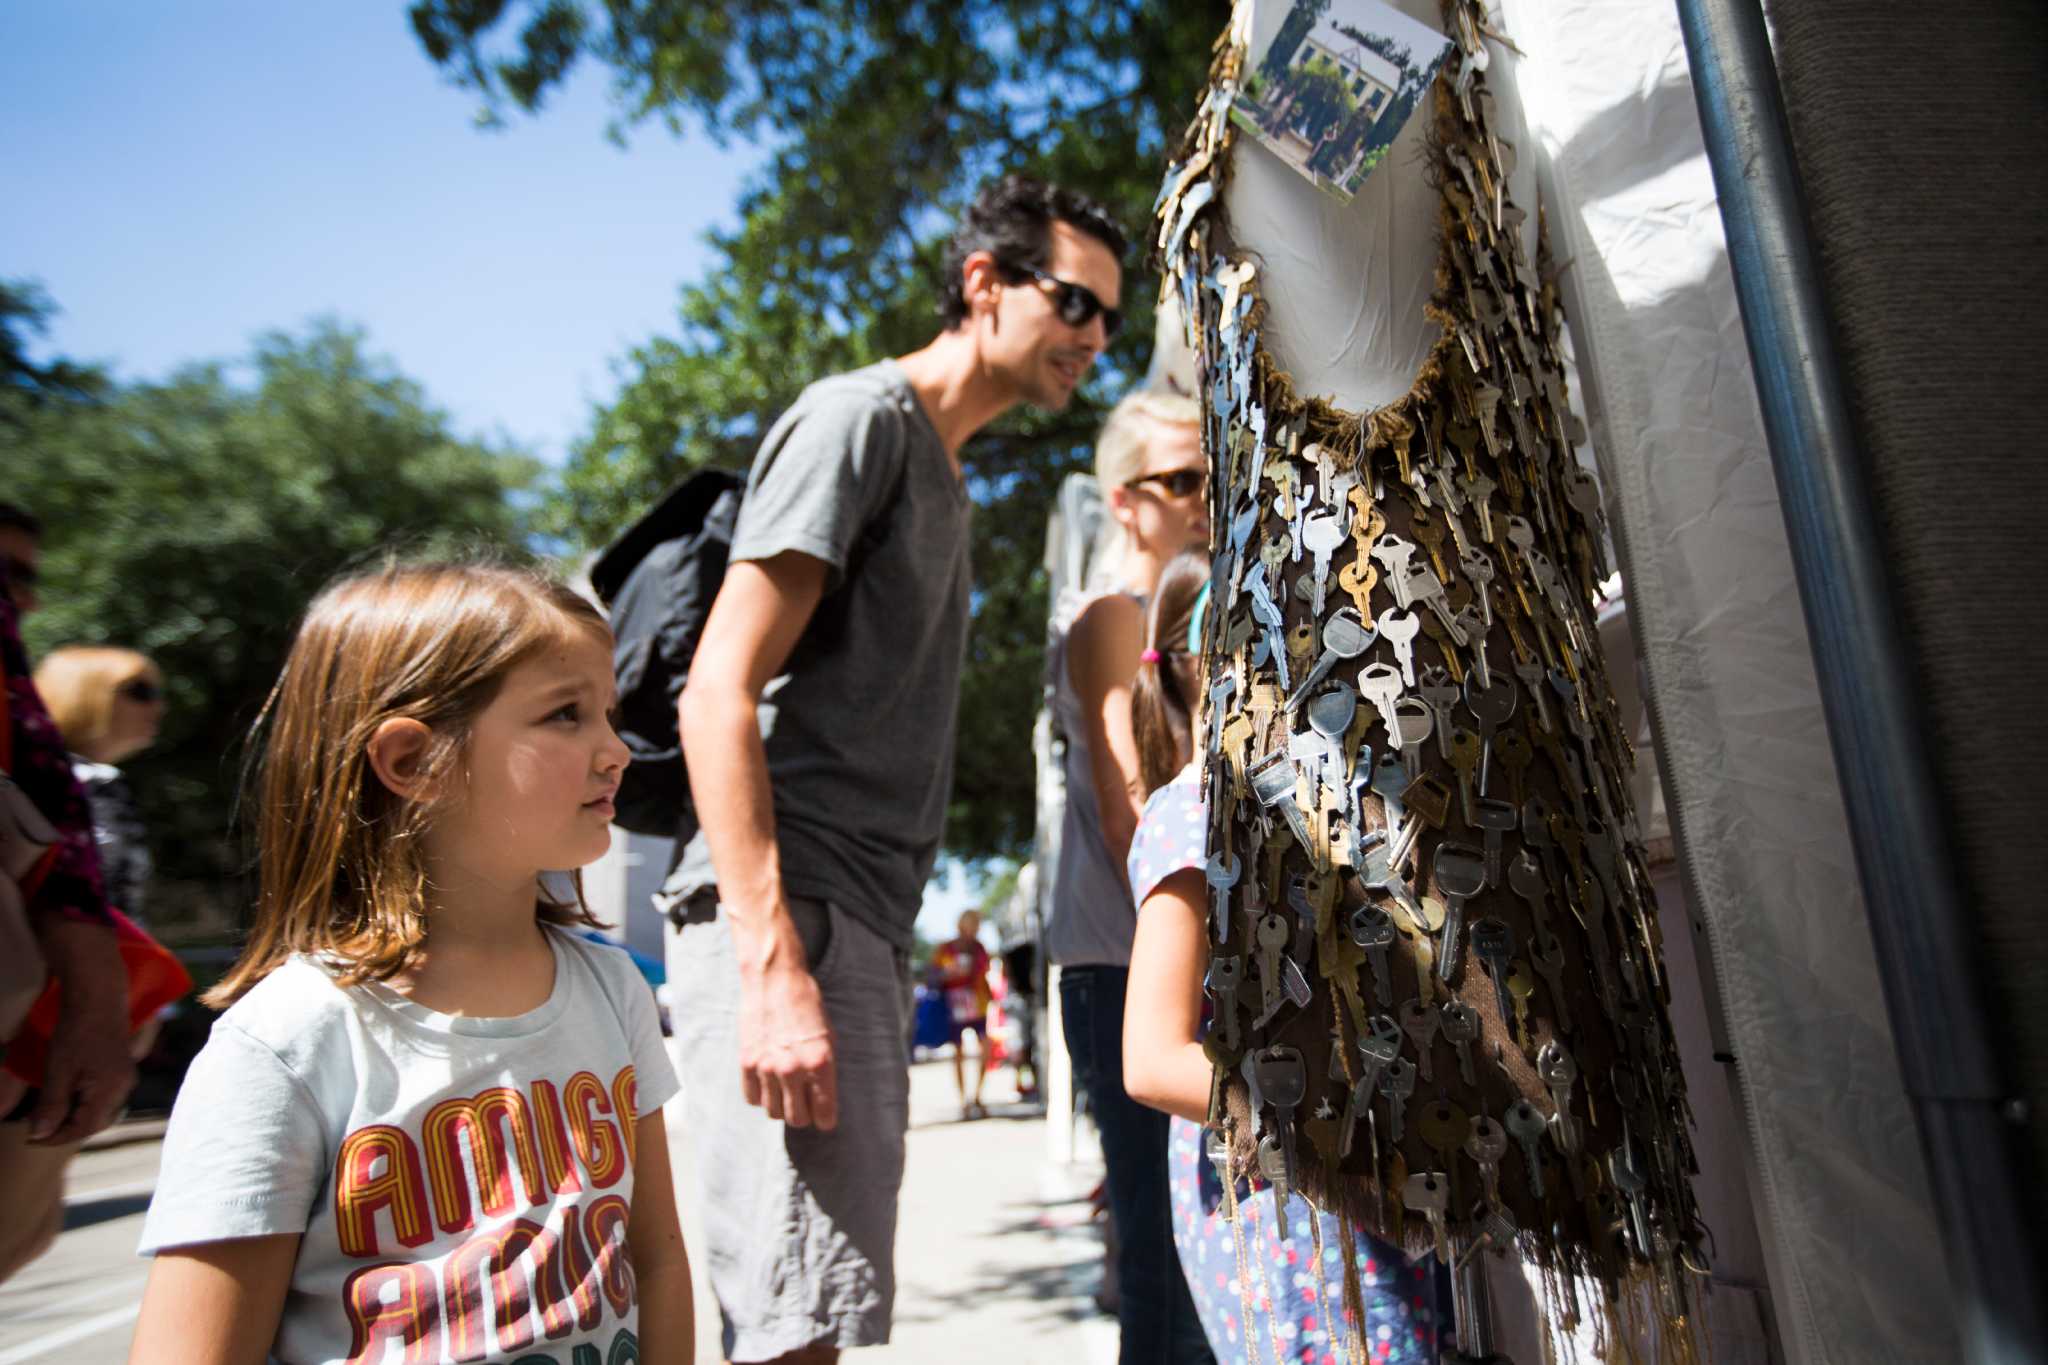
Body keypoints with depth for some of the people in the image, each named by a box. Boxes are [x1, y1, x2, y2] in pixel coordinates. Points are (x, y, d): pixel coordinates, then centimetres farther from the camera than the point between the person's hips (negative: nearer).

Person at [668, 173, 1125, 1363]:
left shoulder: (945, 468, 22)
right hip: (791, 918, -9)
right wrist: (773, 969, -23)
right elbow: (719, 696, -16)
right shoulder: (860, 417, -5)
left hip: (865, 927, 9)